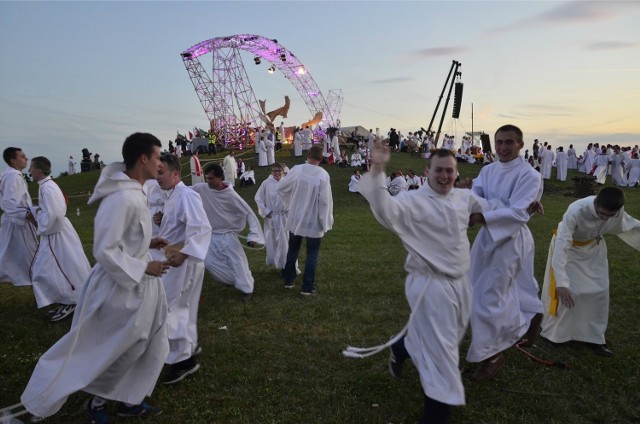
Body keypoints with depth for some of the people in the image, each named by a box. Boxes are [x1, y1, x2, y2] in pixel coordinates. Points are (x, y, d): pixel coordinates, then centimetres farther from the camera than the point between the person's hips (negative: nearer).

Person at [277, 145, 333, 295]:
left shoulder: (297, 169, -9)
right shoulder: (323, 175, -17)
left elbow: (280, 188, 1)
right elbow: (325, 201, -16)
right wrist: (325, 222, -6)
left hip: (296, 218, 3)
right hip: (314, 221, -3)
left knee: (293, 249, 20)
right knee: (312, 253, 9)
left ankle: (288, 280, 31)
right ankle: (307, 287, 10)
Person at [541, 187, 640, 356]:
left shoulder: (617, 210, -24)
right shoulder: (575, 212, -41)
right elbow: (562, 246, -44)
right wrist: (561, 282, -50)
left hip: (593, 247, 5)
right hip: (569, 247, -5)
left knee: (600, 291, 4)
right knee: (568, 291, -4)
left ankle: (594, 337, 21)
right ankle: (554, 333, 18)